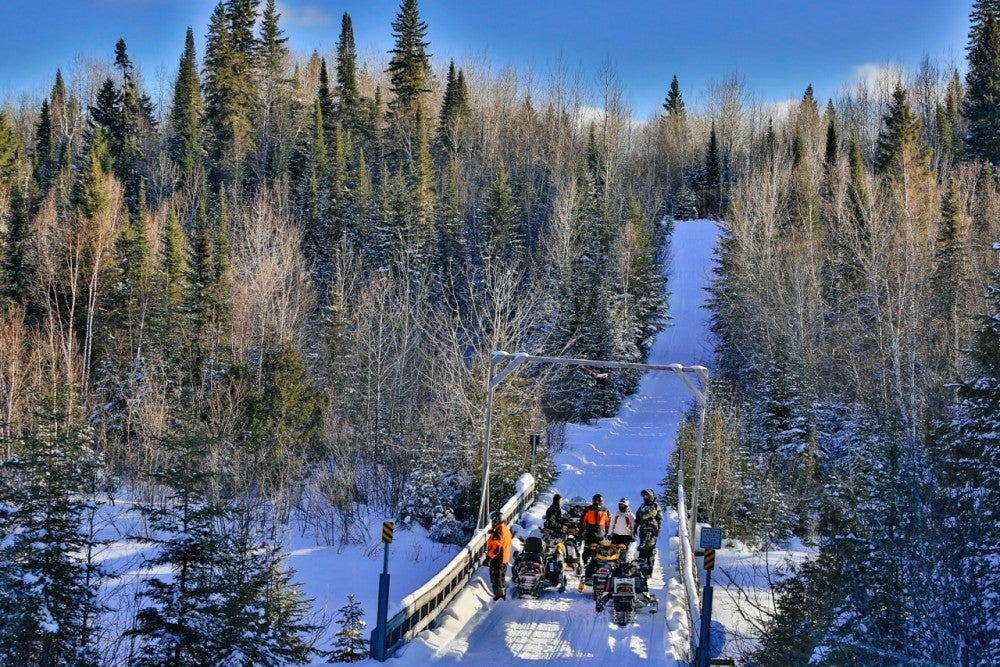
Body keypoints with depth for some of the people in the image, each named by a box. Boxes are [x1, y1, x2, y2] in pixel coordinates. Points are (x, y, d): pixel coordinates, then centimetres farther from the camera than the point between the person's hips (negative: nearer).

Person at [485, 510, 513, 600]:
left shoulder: (498, 531, -21)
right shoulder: (506, 529, 10)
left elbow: (496, 547, -26)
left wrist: (488, 557, -20)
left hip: (497, 559, -10)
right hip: (505, 559, 10)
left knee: (496, 579, -4)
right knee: (502, 578, 19)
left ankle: (499, 597, -2)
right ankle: (503, 596, 28)